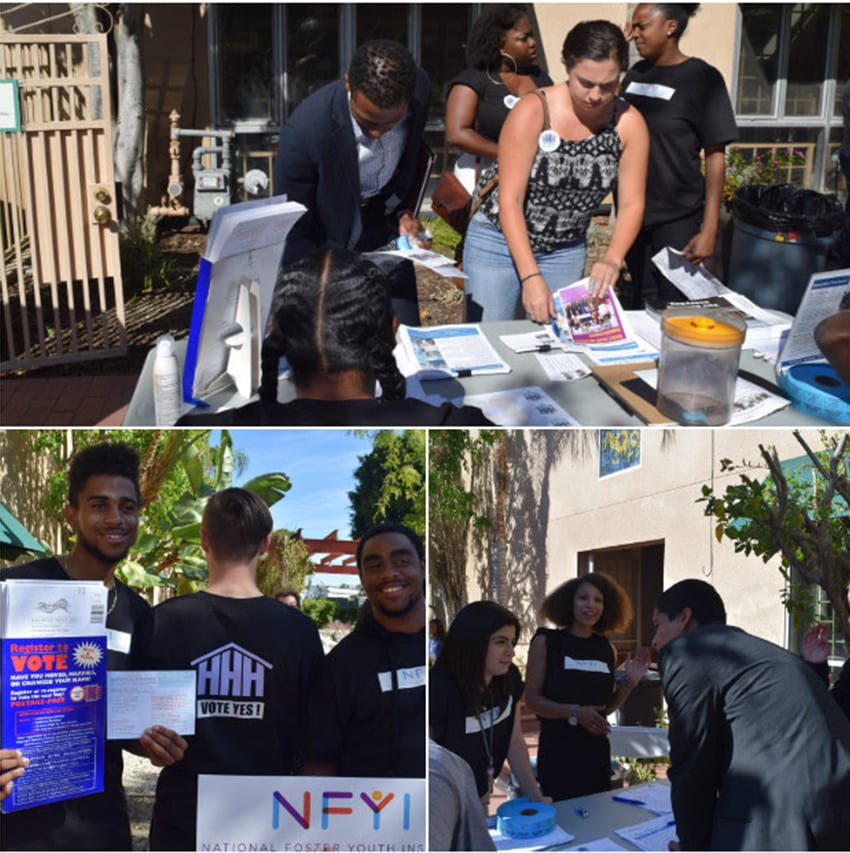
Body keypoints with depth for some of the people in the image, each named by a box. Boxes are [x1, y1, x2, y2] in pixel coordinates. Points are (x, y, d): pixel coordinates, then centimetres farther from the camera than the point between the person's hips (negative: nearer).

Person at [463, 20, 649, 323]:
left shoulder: (629, 124, -11)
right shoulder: (533, 110, -20)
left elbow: (631, 204, -6)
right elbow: (509, 199, -22)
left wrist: (612, 259, -25)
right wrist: (531, 276, -29)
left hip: (566, 250, 3)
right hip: (500, 240, -3)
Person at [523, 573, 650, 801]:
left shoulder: (605, 648, 8)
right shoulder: (546, 641, -4)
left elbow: (607, 707, 15)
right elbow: (532, 699, -8)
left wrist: (630, 682, 0)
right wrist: (575, 713, -19)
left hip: (596, 751, 4)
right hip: (557, 750, -4)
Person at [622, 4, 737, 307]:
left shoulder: (701, 78, -9)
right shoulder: (635, 75, 7)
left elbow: (715, 156, -11)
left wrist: (709, 230, -17)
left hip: (678, 220, -5)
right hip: (633, 214, 5)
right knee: (641, 306, 16)